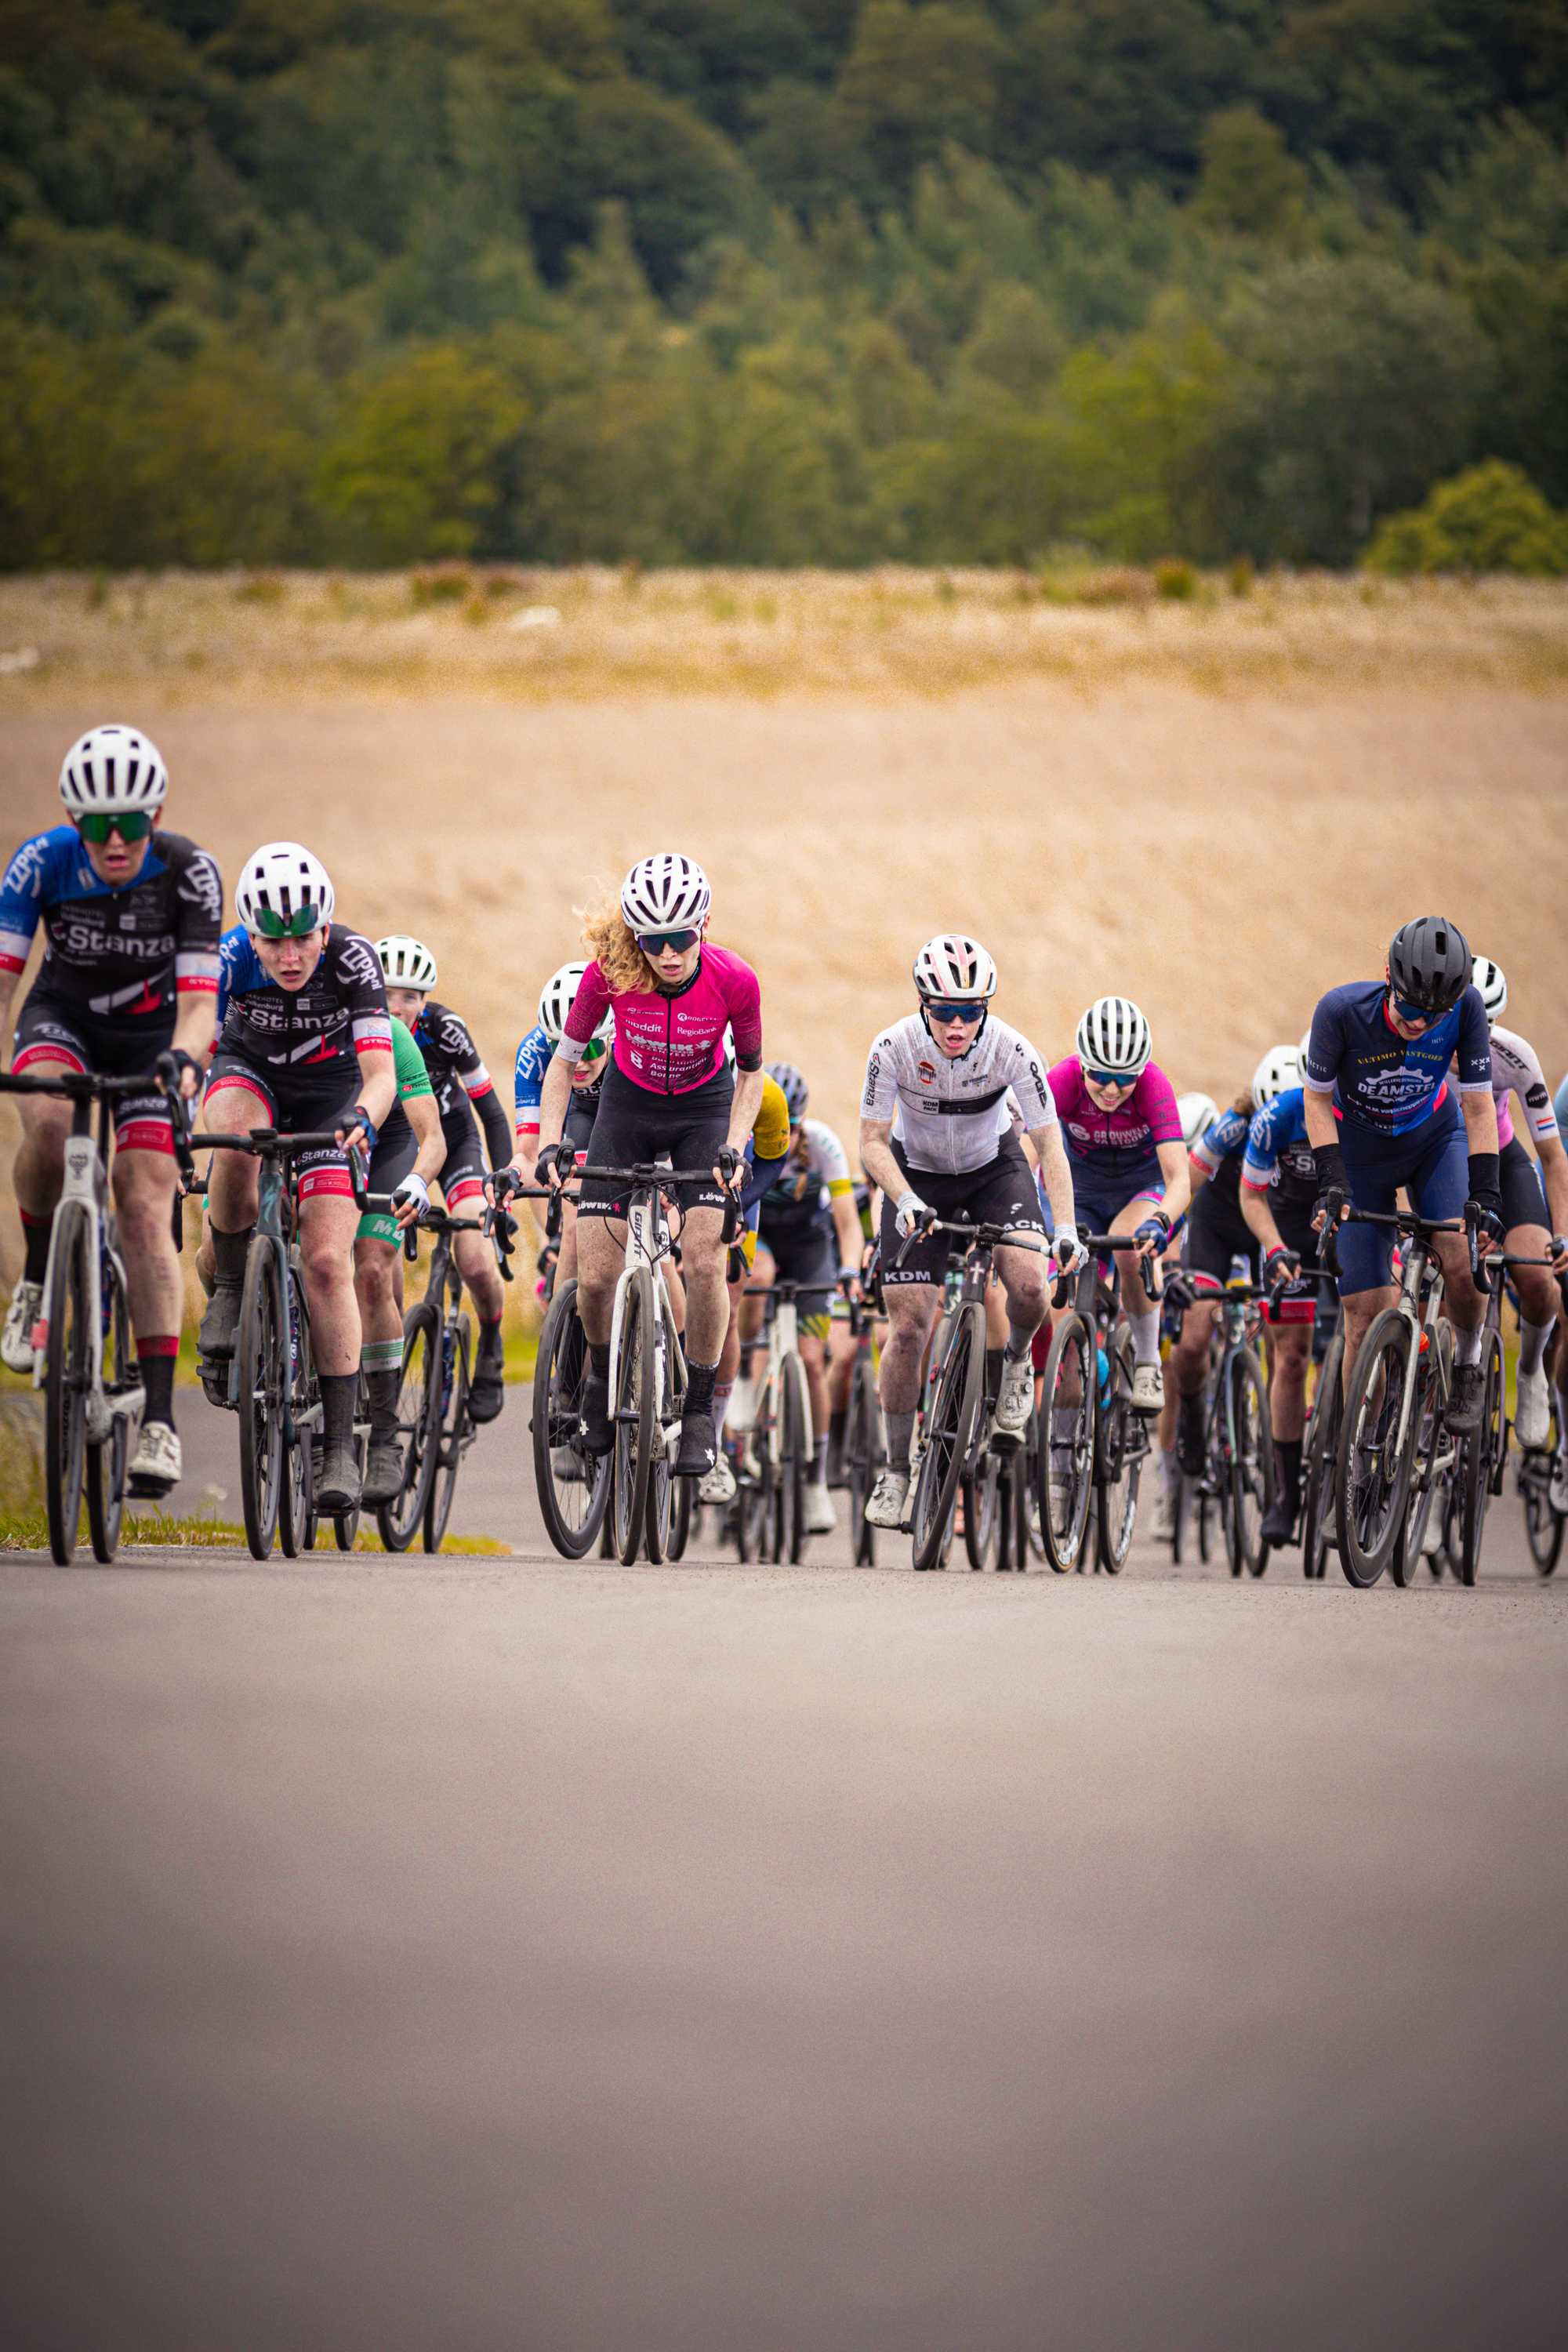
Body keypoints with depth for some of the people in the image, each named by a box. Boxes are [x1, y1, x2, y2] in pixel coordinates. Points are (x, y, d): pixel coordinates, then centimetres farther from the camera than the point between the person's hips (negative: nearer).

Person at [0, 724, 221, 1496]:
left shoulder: (188, 873, -24)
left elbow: (198, 993, -28)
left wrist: (184, 1059, -49)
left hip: (148, 1034, -1)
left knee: (146, 1209, -14)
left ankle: (159, 1415, -13)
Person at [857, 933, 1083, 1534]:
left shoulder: (1011, 1050, -27)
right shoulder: (894, 1048, -27)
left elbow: (1049, 1143, -24)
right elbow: (873, 1142, -21)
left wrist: (1065, 1227, -37)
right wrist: (905, 1201, -39)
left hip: (994, 1168, 0)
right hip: (918, 1174, 0)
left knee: (1029, 1286, -26)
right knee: (908, 1327, -8)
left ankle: (1017, 1361, 8)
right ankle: (896, 1470, 6)